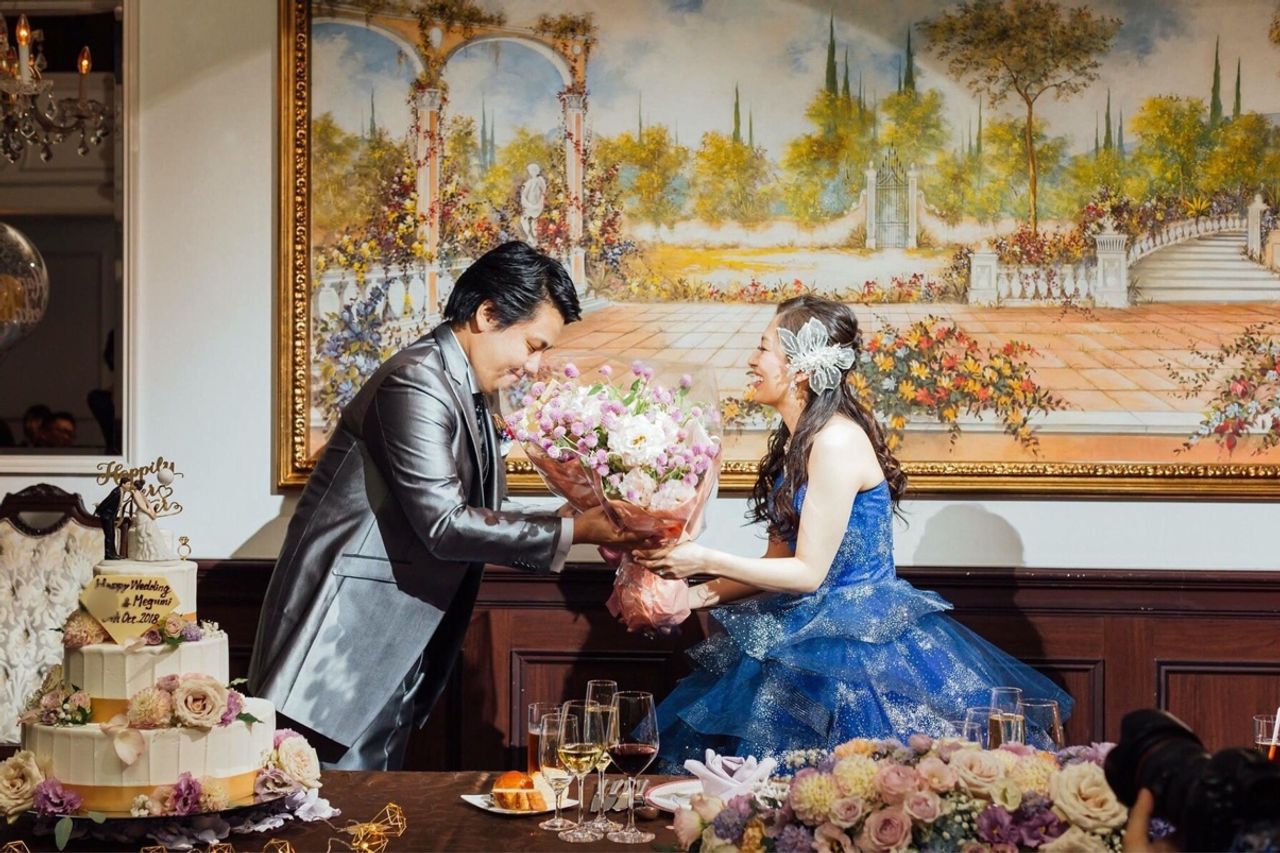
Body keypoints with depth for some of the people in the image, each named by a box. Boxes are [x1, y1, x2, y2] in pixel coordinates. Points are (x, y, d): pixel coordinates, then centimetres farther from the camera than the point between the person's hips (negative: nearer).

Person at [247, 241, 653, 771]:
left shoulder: (469, 394, 13)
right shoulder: (417, 384, -18)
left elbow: (478, 520, 17)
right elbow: (444, 526, -23)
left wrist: (591, 526, 6)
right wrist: (571, 532, -20)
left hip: (393, 650, 10)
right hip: (344, 632, -10)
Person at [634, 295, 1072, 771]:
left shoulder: (836, 441, -19)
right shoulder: (797, 439, 10)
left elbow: (809, 571, -18)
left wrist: (706, 561, -15)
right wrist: (699, 595, 3)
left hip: (857, 643, -9)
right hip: (813, 633, 9)